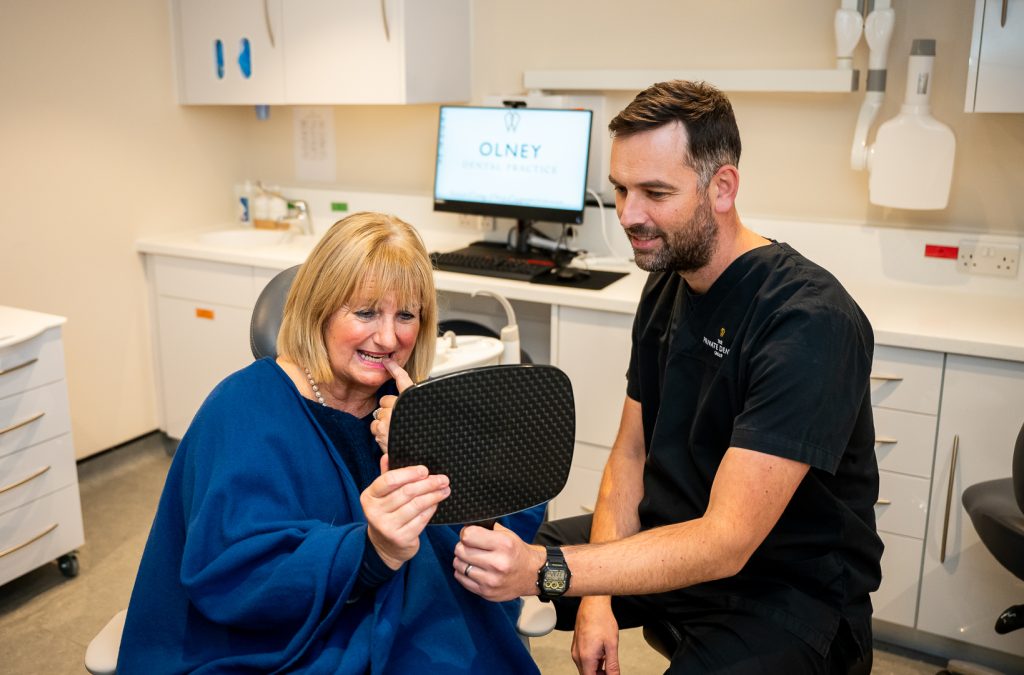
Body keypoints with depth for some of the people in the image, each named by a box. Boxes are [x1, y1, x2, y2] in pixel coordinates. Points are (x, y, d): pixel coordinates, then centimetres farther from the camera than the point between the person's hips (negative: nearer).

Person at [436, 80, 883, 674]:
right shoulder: (667, 285, 2)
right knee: (474, 575, 2)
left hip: (791, 587, -7)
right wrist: (596, 596, -8)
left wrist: (545, 571, -37)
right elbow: (631, 452, 5)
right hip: (672, 539, 7)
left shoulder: (810, 320, -24)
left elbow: (726, 541, -28)